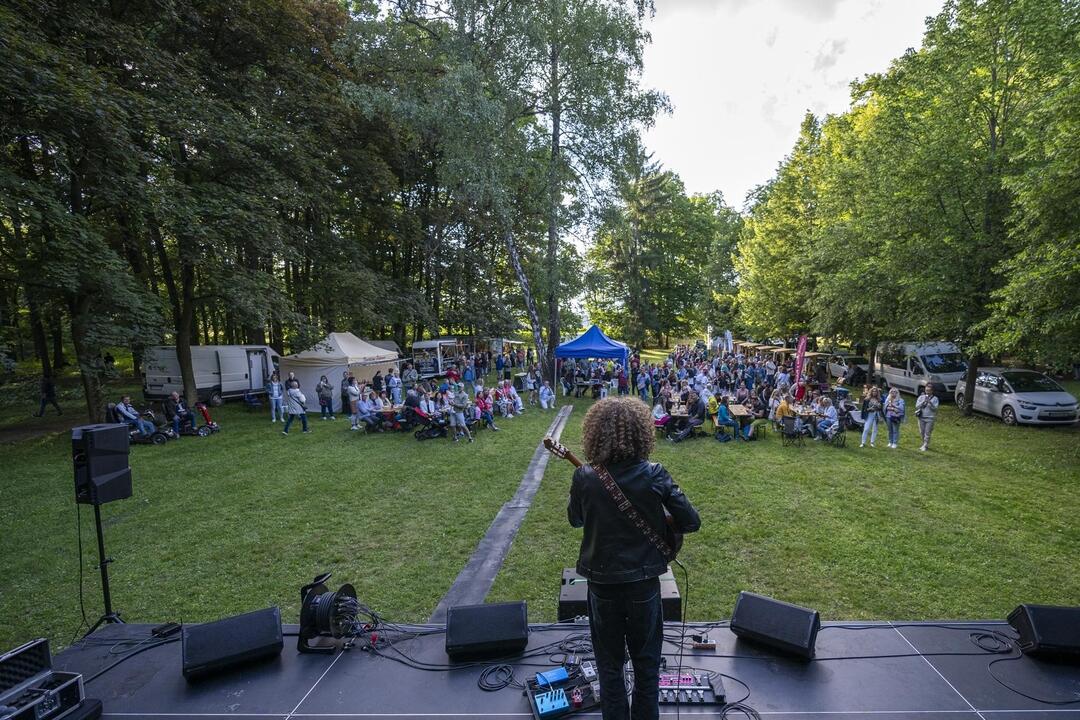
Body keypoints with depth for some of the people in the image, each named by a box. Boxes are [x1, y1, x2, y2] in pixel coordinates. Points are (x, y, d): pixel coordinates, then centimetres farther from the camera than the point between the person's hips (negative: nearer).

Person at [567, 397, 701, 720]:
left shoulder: (584, 478, -17)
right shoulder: (654, 475, -18)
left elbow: (574, 519, 1)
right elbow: (691, 522, -10)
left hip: (603, 583, 0)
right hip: (644, 582, 0)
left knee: (609, 664, 20)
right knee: (646, 662, 23)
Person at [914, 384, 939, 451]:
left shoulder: (935, 398, -1)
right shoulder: (921, 397, 4)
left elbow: (935, 408, -10)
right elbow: (917, 406, -5)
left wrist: (930, 402, -23)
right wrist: (923, 402, -18)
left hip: (930, 418, -3)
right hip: (921, 418, 3)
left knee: (927, 433, -3)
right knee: (922, 432, 11)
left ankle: (925, 446, 4)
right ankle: (926, 444, 28)